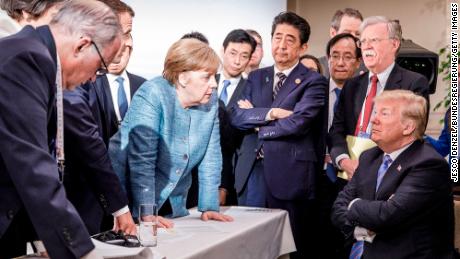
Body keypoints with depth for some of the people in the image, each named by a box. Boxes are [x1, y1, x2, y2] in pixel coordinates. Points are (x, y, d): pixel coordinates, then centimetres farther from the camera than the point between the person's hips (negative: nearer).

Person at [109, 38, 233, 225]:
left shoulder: (209, 100, -2)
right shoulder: (152, 95, -20)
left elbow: (211, 158, 0)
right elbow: (141, 159, -25)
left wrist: (209, 207, -5)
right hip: (132, 200, -5)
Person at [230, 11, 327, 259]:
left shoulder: (313, 81, -3)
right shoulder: (255, 77, 13)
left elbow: (298, 123, -16)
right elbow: (236, 115, 2)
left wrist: (256, 121, -4)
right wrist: (270, 113, -14)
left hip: (289, 174, -4)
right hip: (251, 172, 5)